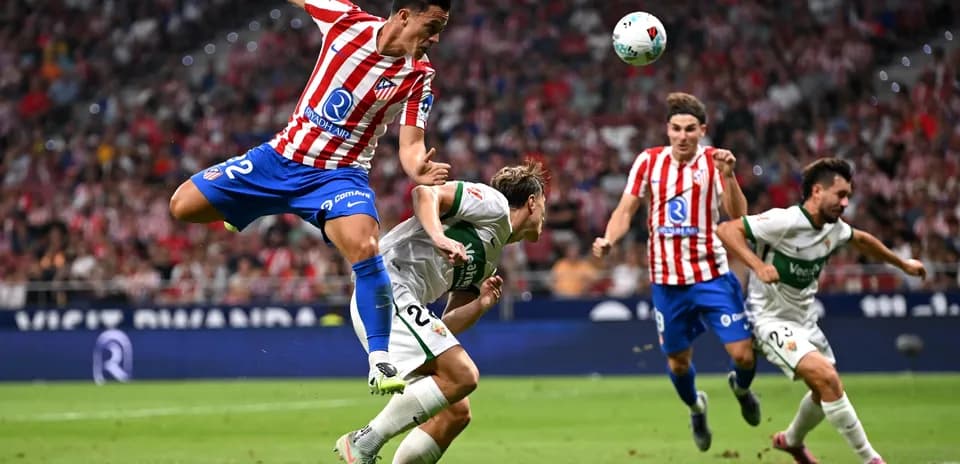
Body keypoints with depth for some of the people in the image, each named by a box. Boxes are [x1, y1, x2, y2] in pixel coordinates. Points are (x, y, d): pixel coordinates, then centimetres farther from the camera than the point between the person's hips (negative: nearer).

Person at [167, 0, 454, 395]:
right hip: (282, 156, 3)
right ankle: (242, 210, 36)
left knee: (364, 246, -32)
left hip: (339, 175, -3)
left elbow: (411, 145, -15)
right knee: (183, 205, 2)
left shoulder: (418, 75, -11)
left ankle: (380, 363, -25)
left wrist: (419, 169, -38)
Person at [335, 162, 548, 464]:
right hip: (388, 289, -10)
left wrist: (482, 304, 5)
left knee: (456, 412, 4)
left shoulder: (489, 262, 26)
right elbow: (424, 193, -14)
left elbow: (446, 327, 20)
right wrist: (438, 236, -29)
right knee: (462, 375, -20)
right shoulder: (494, 203, 2)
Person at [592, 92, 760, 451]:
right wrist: (609, 240, -16)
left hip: (712, 276, -2)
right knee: (677, 360, 10)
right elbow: (626, 209, 3)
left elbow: (737, 217, -15)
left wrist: (728, 176, -31)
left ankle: (741, 387, 27)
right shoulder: (648, 161, -1)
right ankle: (695, 407, 42)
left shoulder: (713, 161, -6)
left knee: (743, 352, -9)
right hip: (667, 282, 2)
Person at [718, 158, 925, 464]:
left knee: (826, 390, 18)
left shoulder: (834, 228, 1)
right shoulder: (784, 221, -24)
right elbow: (727, 230, -28)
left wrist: (902, 263, 32)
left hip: (804, 320, 9)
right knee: (827, 378, -23)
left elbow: (861, 240, 23)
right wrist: (758, 265, -41)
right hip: (771, 320, -9)